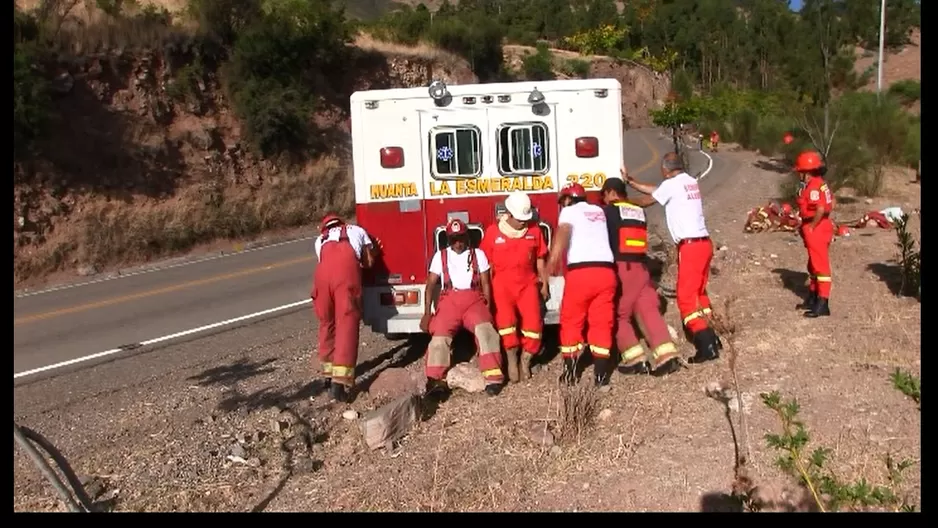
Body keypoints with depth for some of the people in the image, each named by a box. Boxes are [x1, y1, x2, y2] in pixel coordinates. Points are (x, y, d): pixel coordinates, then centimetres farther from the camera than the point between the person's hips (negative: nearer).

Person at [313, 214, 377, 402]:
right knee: (347, 324, -3)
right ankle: (339, 382, -11)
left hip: (323, 272, 3)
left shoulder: (319, 239, 36)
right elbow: (369, 262, 25)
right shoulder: (356, 230, 33)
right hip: (347, 270, -2)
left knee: (327, 323, 20)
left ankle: (329, 373, 29)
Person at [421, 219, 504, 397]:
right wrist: (427, 312, -3)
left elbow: (485, 283, 9)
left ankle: (493, 377, -33)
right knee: (440, 335, -23)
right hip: (449, 300, 1)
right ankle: (435, 381, -29)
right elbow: (431, 285, 7)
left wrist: (487, 307, -3)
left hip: (474, 300, -1)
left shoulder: (478, 254, 12)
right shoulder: (440, 256, 12)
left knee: (485, 329, -28)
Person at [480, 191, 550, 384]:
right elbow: (486, 262, 3)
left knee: (533, 322, -13)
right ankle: (512, 359, -8)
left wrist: (544, 284, 14)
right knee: (505, 320, -24)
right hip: (502, 284, -2)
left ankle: (525, 360, 4)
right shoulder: (493, 231, -2)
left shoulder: (534, 230, 5)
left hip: (527, 283, 2)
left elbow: (540, 259, 13)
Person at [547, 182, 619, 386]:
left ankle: (570, 371, 9)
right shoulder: (599, 211, 25)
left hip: (580, 272, -4)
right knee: (602, 323, 9)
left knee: (571, 322, 9)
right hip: (606, 271, 5)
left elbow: (563, 232, -14)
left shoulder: (569, 211, 7)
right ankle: (601, 373, 7)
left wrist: (553, 259, -25)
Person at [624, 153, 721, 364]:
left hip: (690, 246, -9)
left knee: (686, 297, -5)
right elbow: (656, 190, 23)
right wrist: (632, 182, 29)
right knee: (698, 293, 20)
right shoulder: (691, 182, 14)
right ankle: (711, 339, 25)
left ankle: (707, 347, -9)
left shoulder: (671, 184, -9)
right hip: (703, 243, 9)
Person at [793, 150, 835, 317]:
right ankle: (813, 298, 31)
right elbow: (829, 205, 16)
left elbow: (821, 209, -29)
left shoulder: (813, 187, -20)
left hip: (816, 230, -11)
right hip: (819, 228, 11)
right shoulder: (819, 184, 10)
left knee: (820, 265, -6)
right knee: (814, 264, 19)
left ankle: (823, 304, -2)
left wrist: (811, 227, -17)